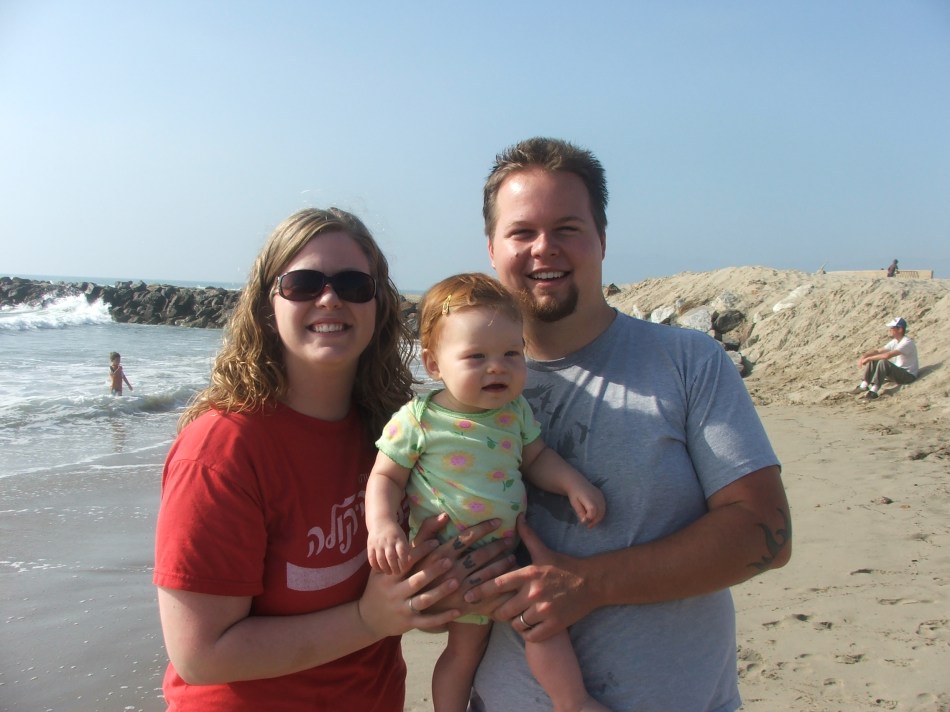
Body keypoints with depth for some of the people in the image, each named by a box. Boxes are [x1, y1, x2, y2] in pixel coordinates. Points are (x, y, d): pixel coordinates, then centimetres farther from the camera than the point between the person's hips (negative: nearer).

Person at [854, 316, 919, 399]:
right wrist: (864, 355, -13)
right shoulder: (894, 341, 6)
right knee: (872, 360, -1)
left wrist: (868, 358, -28)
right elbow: (878, 351, 6)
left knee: (883, 362, -32)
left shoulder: (907, 342, -22)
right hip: (897, 372, 9)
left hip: (908, 375, -9)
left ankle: (874, 391, -32)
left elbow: (887, 355, -33)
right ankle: (864, 385, -8)